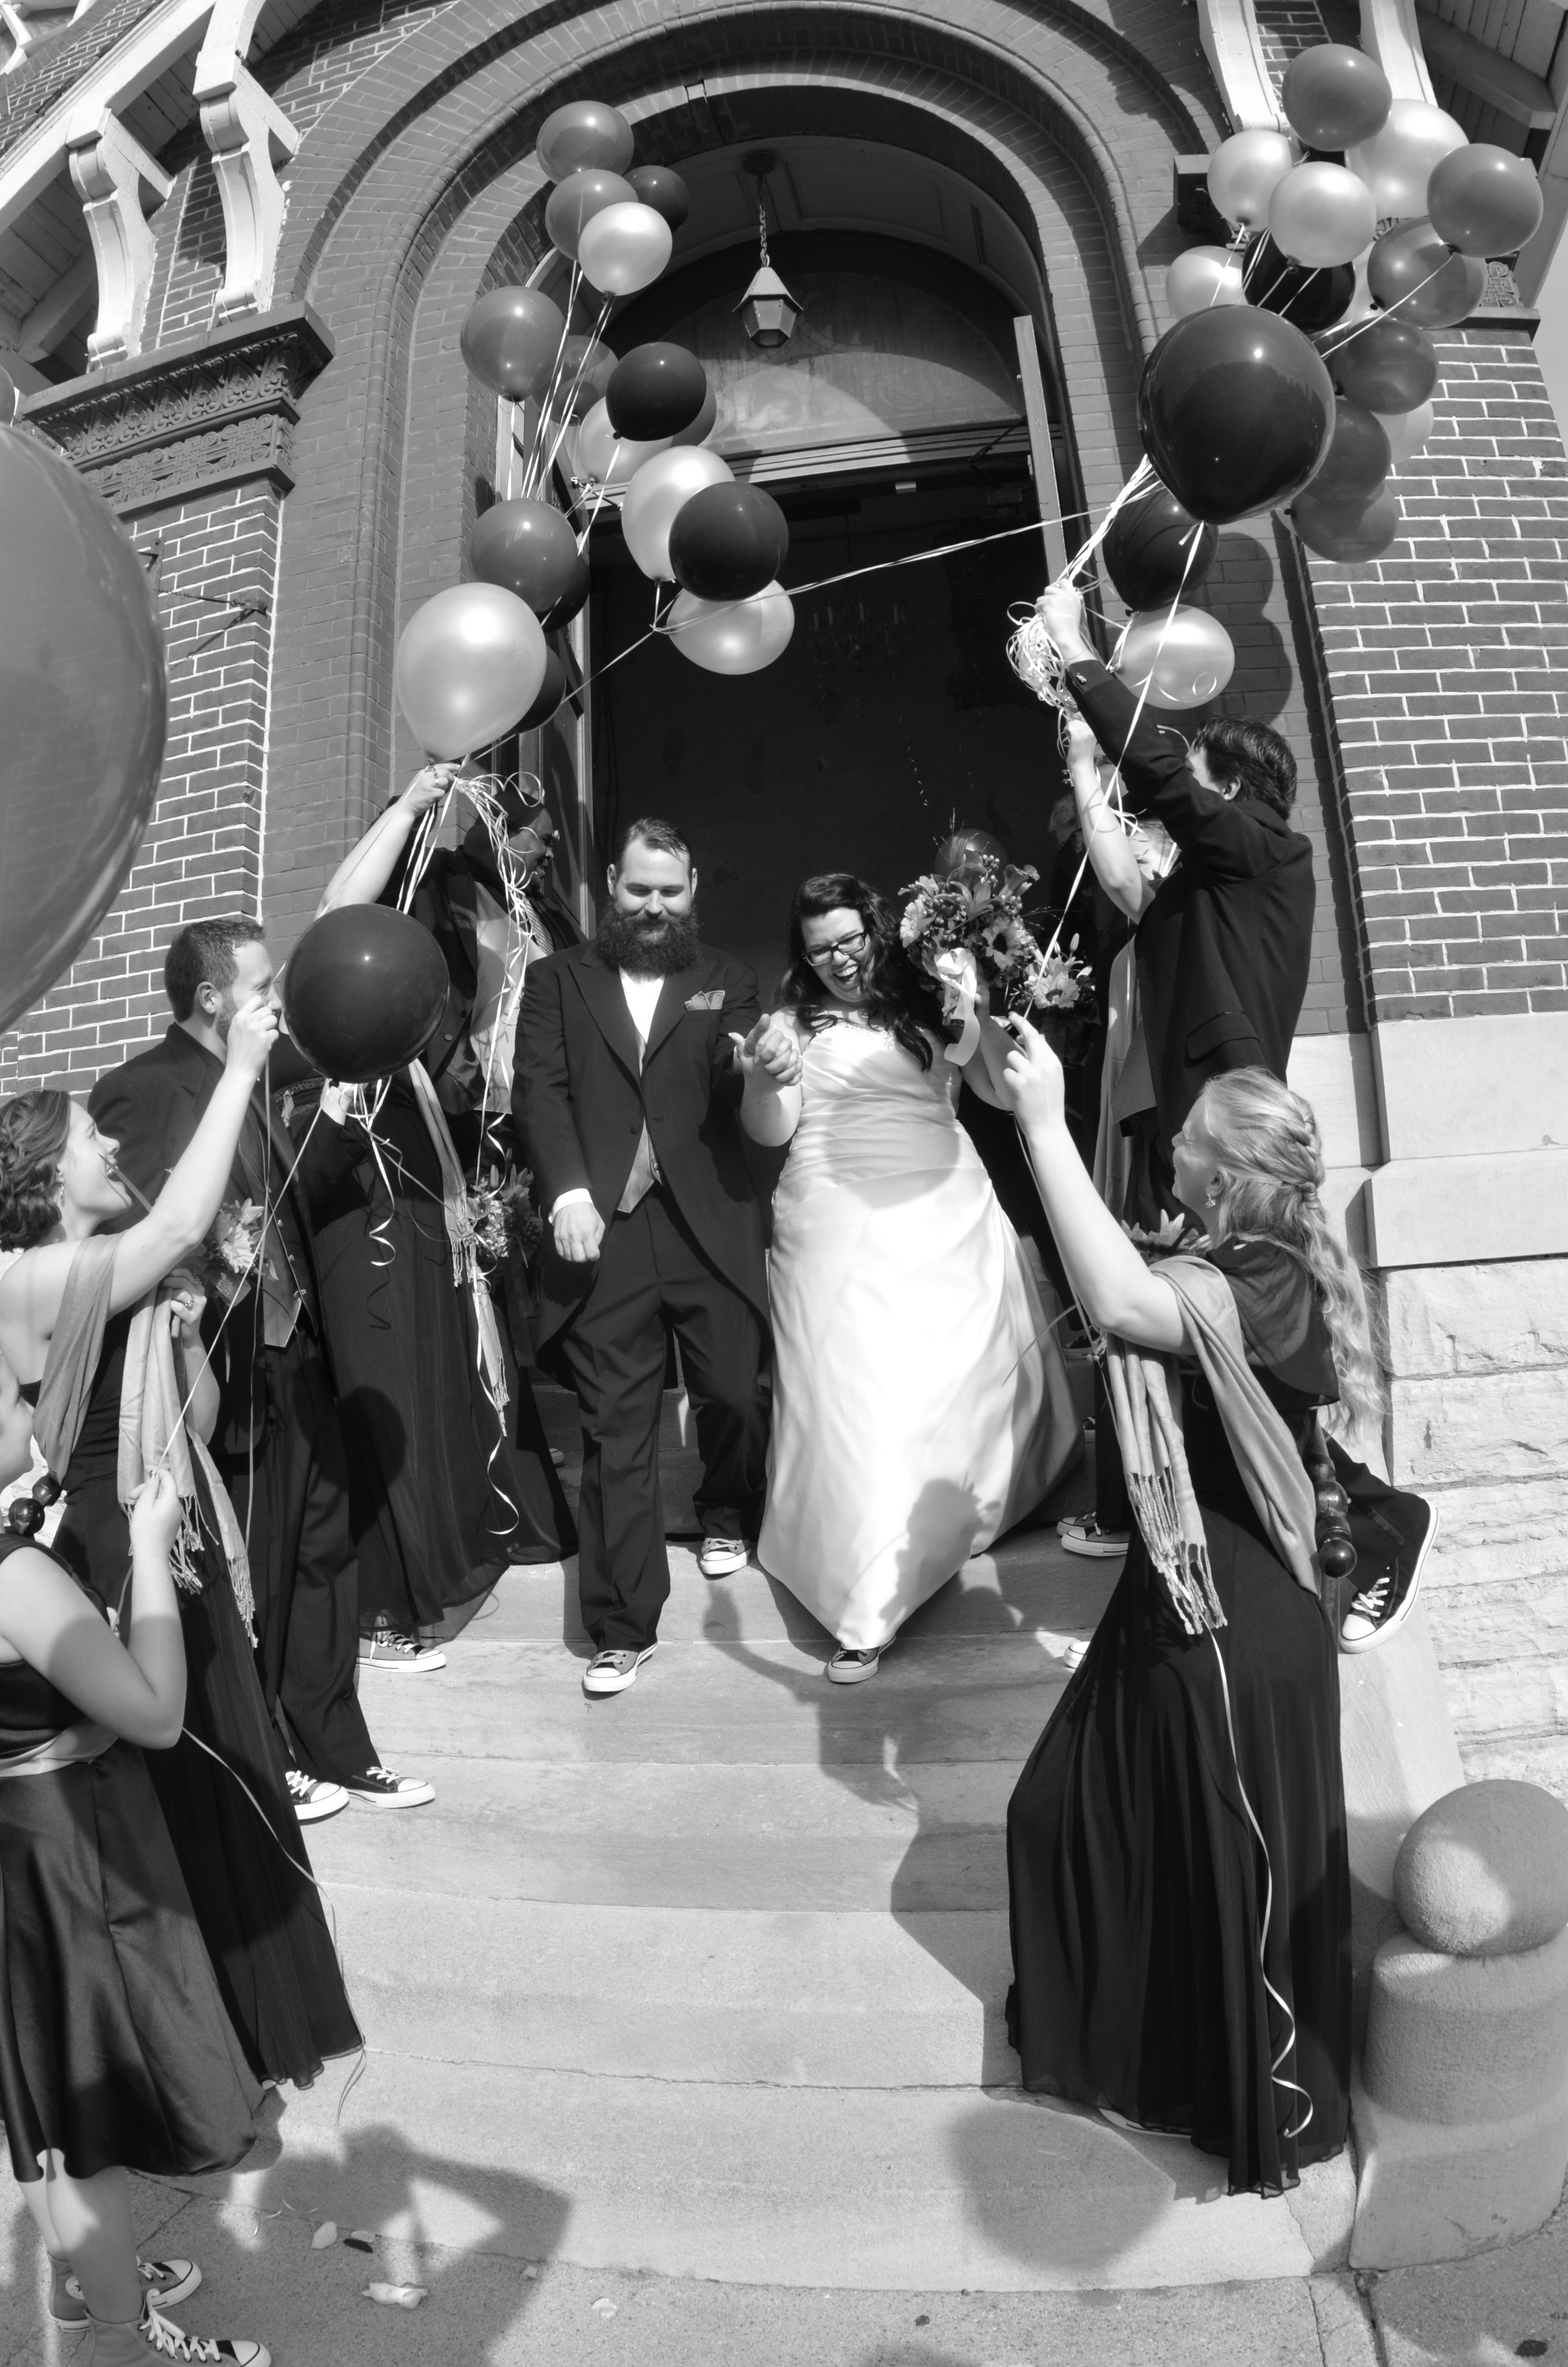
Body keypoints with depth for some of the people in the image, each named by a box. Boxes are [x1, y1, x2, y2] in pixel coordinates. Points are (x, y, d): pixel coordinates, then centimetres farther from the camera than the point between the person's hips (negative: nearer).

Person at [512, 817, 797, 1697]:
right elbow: (539, 1089, 1)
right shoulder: (558, 980, 11)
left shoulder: (726, 981, 12)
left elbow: (730, 1091, -1)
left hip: (711, 1228, 1)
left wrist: (765, 1070, -25)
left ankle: (729, 1516, 42)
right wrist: (568, 1193, -15)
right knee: (616, 1429, 2)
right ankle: (624, 1626, 12)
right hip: (603, 1231, -1)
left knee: (736, 1391, 8)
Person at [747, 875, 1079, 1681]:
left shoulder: (930, 1007, 11)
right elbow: (770, 1131, -1)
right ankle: (866, 1610, 2)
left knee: (964, 1372, 7)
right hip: (837, 1228, -2)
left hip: (943, 1216, 3)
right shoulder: (795, 1021, 7)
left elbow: (1004, 1090, 3)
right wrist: (761, 1078, -20)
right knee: (856, 1398, -5)